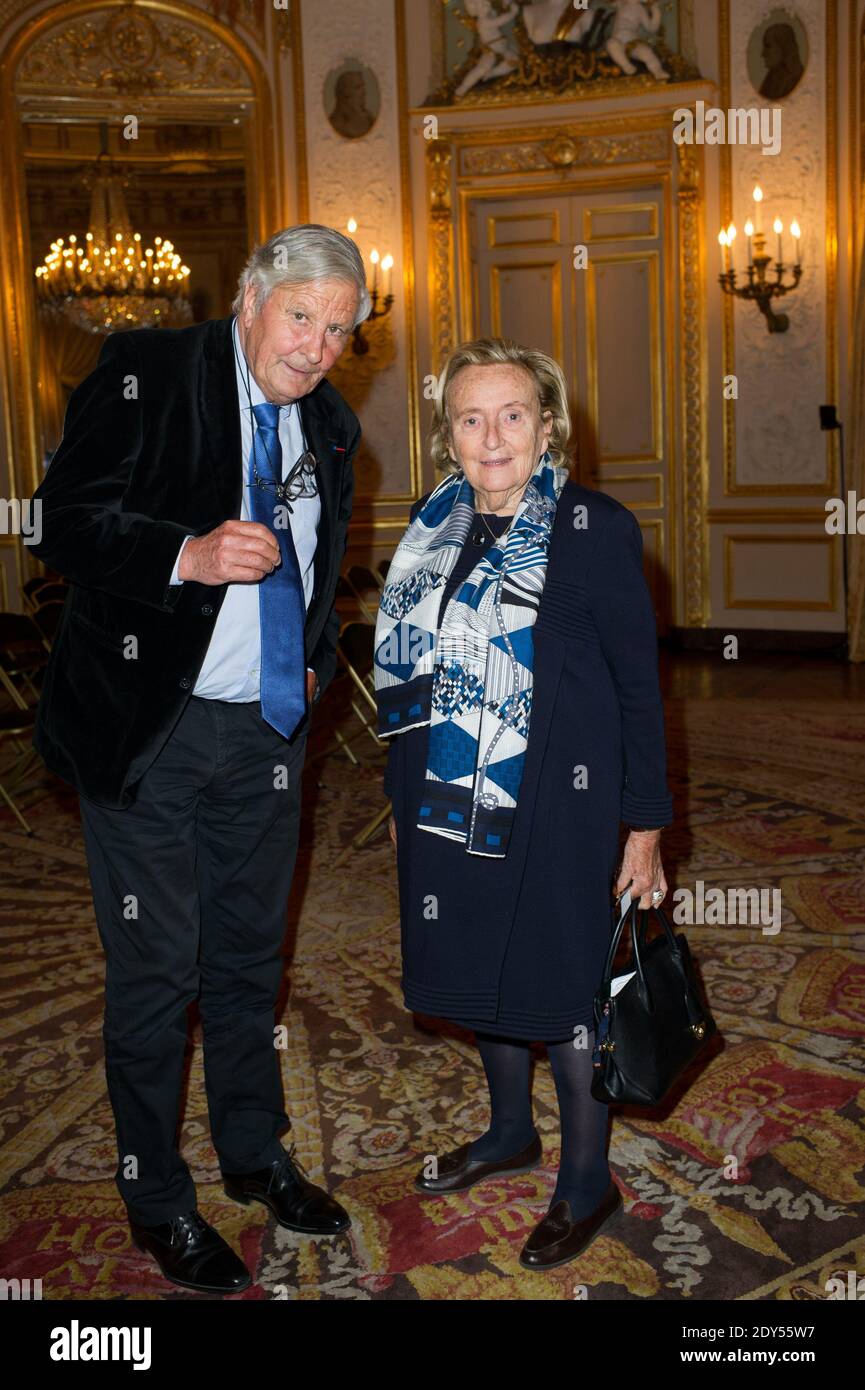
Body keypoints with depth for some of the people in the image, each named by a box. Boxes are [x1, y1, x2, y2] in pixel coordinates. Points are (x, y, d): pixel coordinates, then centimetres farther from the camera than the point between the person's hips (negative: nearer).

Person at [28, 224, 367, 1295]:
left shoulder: (329, 427, 10)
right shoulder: (144, 373, -9)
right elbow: (64, 524, -14)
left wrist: (315, 664, 9)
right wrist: (188, 555, -28)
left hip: (265, 729, 6)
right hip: (147, 726, -5)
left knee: (250, 956, 18)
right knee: (155, 971, 3)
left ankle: (254, 1154, 37)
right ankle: (156, 1199, 22)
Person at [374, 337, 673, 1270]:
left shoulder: (595, 530, -11)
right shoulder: (436, 529, 5)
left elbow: (638, 685, -8)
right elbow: (415, 677, 12)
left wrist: (645, 825, -8)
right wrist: (402, 797, 16)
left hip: (554, 810, -5)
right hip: (450, 806, 6)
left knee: (559, 988, 6)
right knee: (479, 976, 19)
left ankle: (587, 1183, 27)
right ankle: (510, 1133, 43)